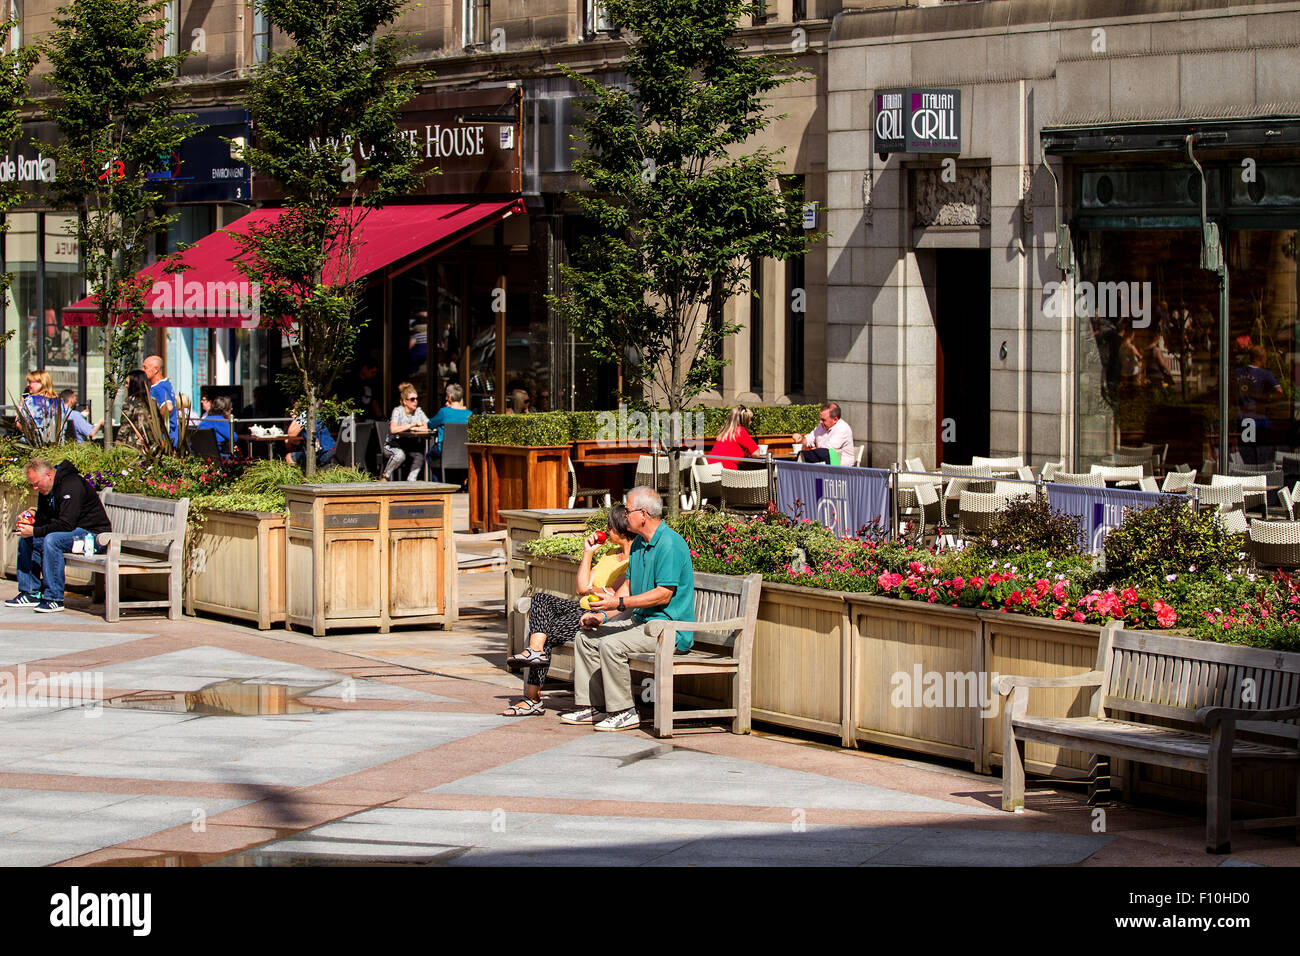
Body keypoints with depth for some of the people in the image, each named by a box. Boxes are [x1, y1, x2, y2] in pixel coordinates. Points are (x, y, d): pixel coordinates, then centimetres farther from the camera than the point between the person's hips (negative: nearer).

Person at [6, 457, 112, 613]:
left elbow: (66, 524, -28)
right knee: (25, 539, 7)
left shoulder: (71, 486, -22)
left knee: (51, 540, -34)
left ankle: (54, 599, -28)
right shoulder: (46, 489, 8)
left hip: (93, 534, -10)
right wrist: (30, 523, -6)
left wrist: (35, 531, -25)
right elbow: (43, 519, 16)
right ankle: (30, 593, 8)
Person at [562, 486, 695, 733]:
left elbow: (664, 594, -22)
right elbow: (630, 587, 18)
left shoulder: (669, 544, -18)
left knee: (611, 644, -28)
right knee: (585, 637, 6)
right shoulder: (639, 544, 14)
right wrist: (603, 615, 5)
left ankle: (625, 712, -18)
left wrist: (619, 602, -23)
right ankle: (592, 706, 6)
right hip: (641, 621, 10)